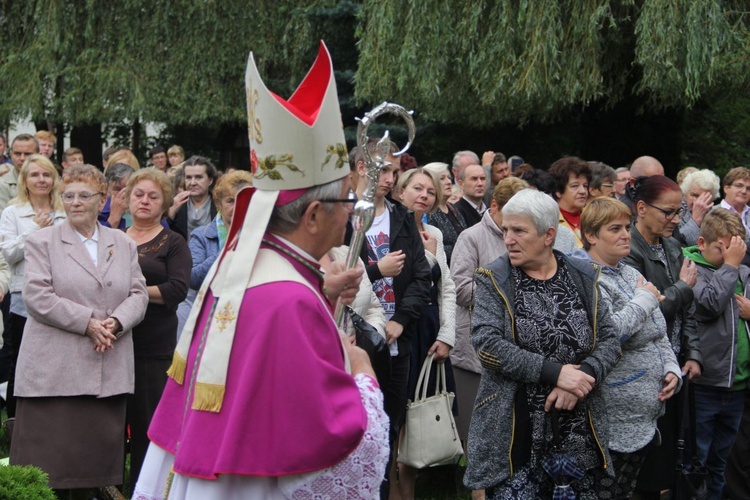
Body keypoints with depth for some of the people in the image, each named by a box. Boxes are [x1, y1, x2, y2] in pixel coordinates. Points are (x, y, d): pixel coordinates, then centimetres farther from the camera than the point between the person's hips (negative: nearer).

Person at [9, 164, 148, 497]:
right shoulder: (42, 242, 4)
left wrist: (116, 322, -11)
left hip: (109, 368, 3)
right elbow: (37, 296, -6)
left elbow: (138, 294, 10)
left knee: (101, 453, 2)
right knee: (50, 457, -5)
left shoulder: (123, 245, 16)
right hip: (54, 369, -3)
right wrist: (87, 323, -14)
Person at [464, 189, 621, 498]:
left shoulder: (583, 278, 7)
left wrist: (584, 375, -15)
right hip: (513, 434, -2)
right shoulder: (494, 280, 0)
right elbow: (486, 344, -13)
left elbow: (609, 339, 5)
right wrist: (555, 371, -19)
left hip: (579, 434, 3)